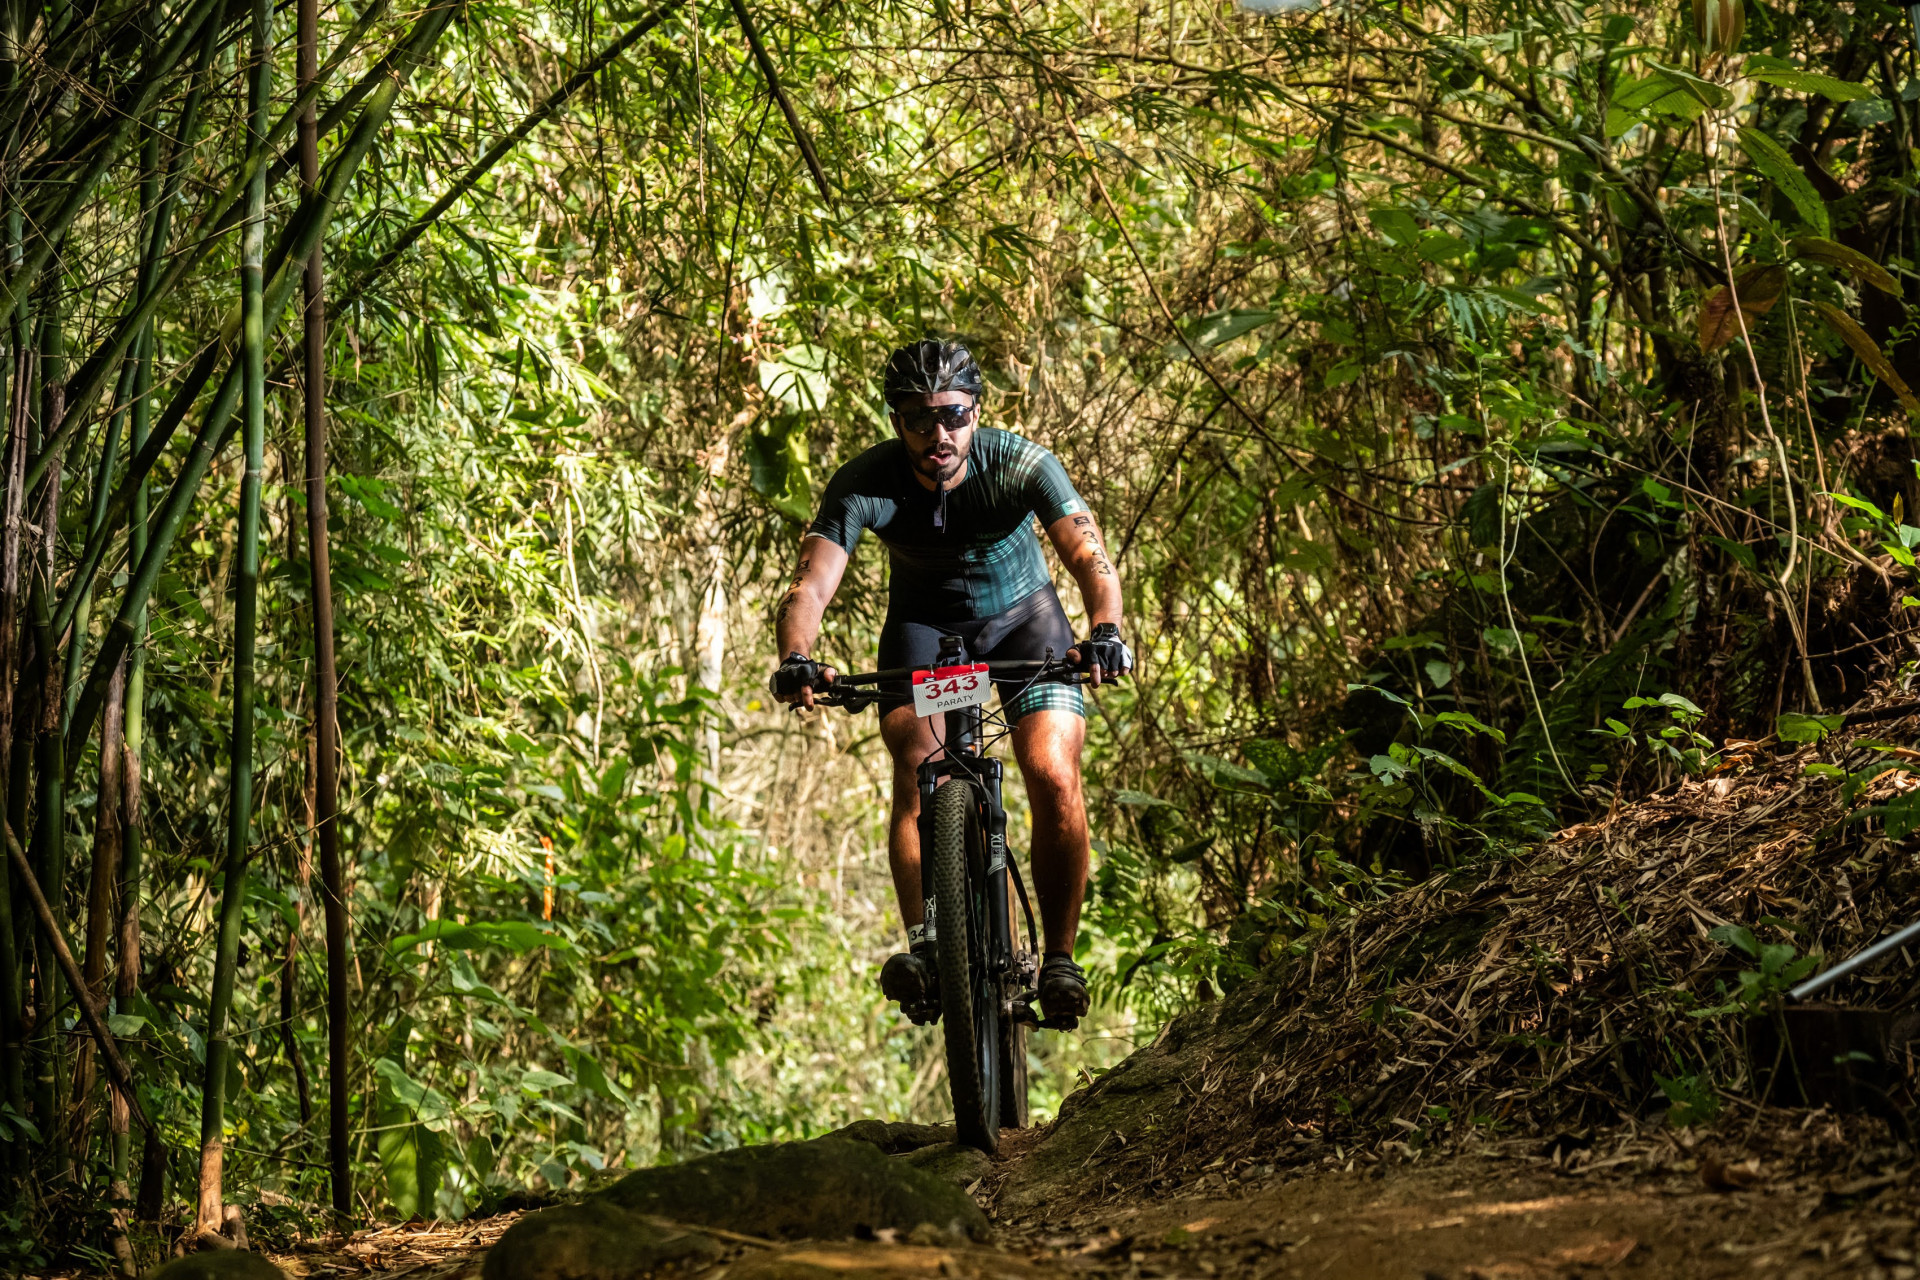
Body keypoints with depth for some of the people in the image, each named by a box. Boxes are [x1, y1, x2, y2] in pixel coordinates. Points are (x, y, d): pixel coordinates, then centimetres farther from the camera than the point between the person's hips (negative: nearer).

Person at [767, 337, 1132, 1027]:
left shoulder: (1021, 464, -29)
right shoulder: (864, 484, -27)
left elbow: (1090, 555, -39)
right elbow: (810, 585, -35)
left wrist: (1105, 632, -60)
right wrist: (795, 658, -56)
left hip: (1023, 615, -1)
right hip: (924, 625, 1)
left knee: (1054, 777, -19)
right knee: (918, 773, -25)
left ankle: (1060, 958, -5)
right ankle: (923, 945, -31)